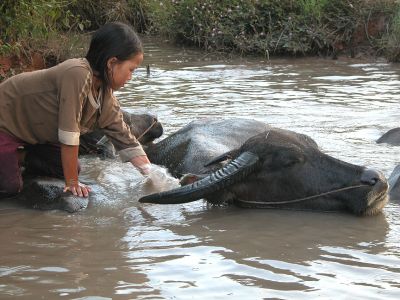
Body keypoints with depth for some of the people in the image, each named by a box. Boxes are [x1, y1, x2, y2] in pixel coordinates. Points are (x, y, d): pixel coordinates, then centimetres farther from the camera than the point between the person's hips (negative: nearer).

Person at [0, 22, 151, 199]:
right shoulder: (78, 74, -36)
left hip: (35, 130, 8)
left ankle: (20, 157, 19)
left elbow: (125, 140, -3)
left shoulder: (106, 96, -10)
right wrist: (72, 182, -27)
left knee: (71, 169, 3)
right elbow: (69, 136, -33)